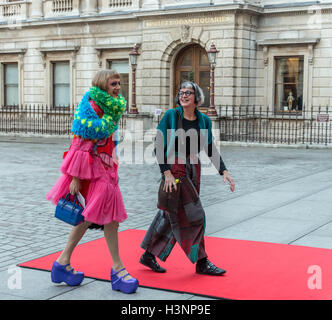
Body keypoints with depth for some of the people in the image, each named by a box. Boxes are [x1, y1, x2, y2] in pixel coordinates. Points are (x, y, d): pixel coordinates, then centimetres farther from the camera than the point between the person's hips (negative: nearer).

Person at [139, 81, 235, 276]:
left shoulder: (204, 120, 6)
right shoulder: (171, 116, -7)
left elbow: (211, 149, 11)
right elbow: (159, 147, -8)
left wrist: (224, 171, 2)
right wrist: (167, 173, -16)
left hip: (193, 170, 5)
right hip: (175, 169, -5)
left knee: (170, 216, 11)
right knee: (192, 215, -6)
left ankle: (149, 255, 25)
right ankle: (201, 263, 7)